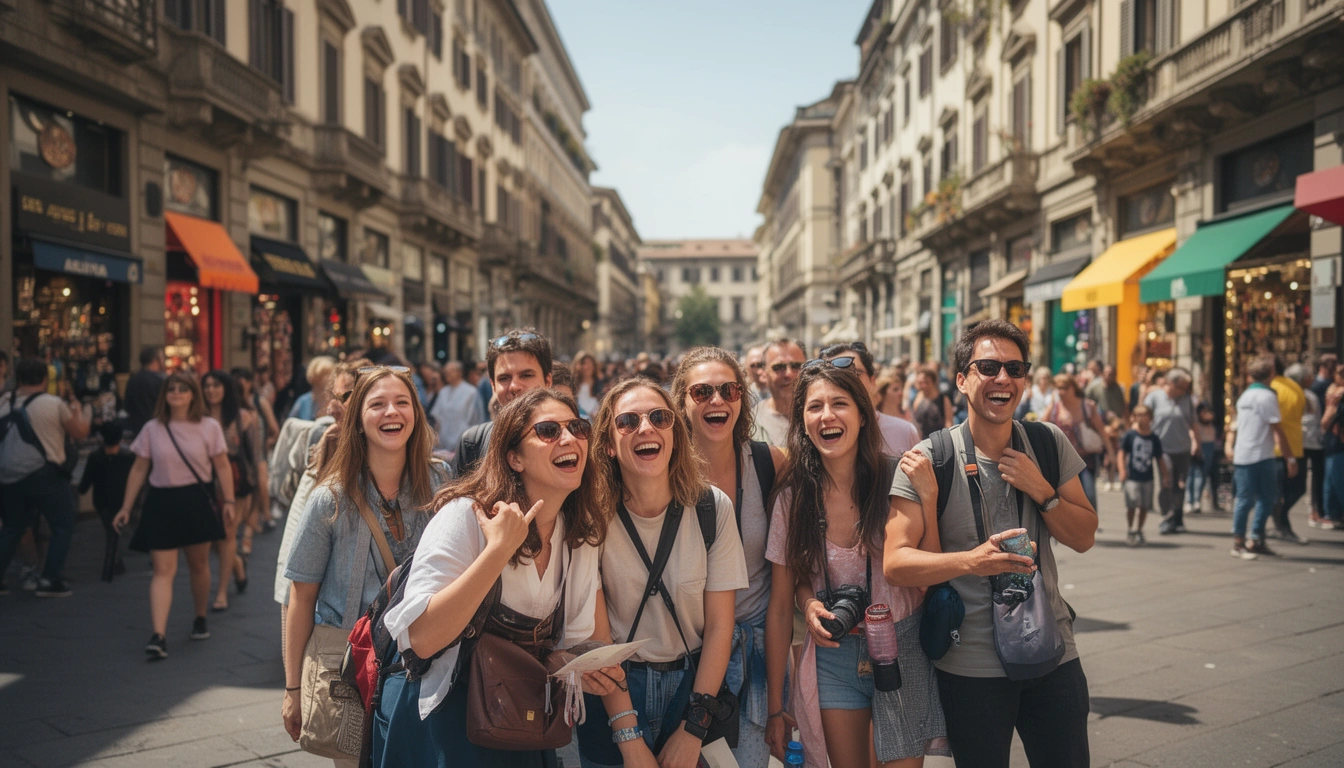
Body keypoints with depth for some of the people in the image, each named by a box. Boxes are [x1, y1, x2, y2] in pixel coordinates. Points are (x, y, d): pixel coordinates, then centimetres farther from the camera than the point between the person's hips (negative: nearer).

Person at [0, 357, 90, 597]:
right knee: (63, 527, 8)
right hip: (47, 475, -5)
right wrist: (78, 409, 14)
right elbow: (80, 433, -1)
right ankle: (50, 581, 3)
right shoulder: (55, 404, -10)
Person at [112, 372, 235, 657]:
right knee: (163, 570, -8)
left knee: (199, 566, 12)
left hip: (198, 502, 0)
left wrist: (229, 501, -6)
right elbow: (139, 470, 8)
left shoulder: (209, 427, 1)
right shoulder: (151, 429, 4)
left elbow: (222, 466, 2)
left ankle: (200, 619, 33)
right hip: (162, 503, 0)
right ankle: (158, 636, -16)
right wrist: (126, 508, 6)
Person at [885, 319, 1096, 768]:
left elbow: (1084, 538, 4)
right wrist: (971, 561, -34)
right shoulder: (930, 459, -12)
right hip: (970, 667, -3)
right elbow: (895, 563, -17)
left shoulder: (1050, 445, 1)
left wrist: (1041, 491, -14)